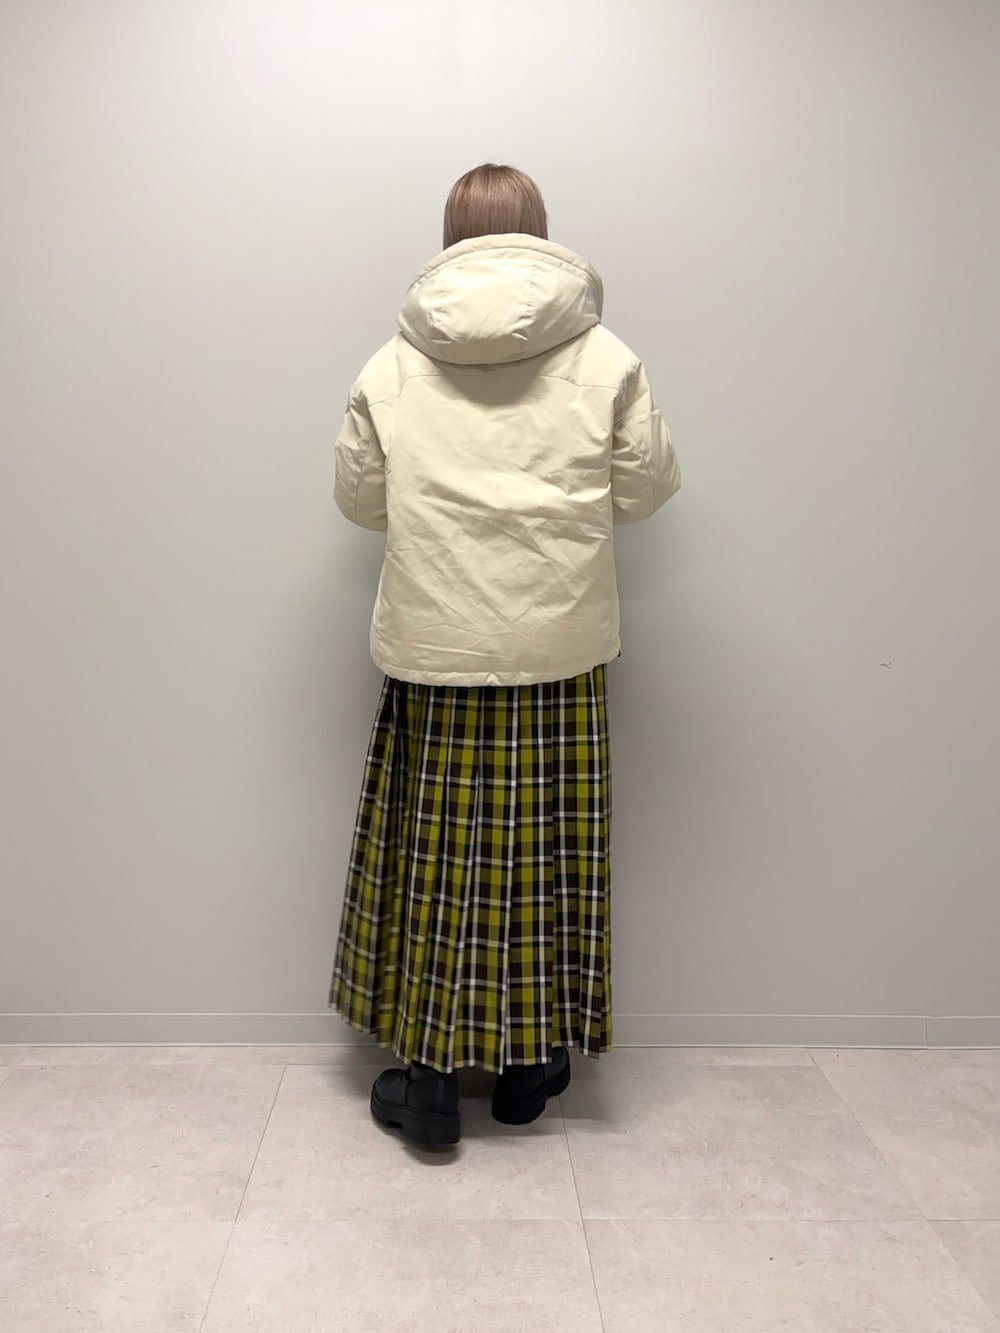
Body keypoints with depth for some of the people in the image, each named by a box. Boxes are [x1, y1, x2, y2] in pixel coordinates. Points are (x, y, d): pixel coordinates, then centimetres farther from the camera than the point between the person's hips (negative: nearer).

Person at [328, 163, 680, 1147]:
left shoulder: (391, 367, 0)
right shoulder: (604, 360, -2)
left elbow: (360, 499, 7)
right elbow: (645, 489, 4)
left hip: (432, 653, 0)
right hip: (560, 647, 0)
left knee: (434, 855, 10)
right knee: (543, 854, 12)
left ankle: (429, 1079, 19)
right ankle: (529, 1067, 27)